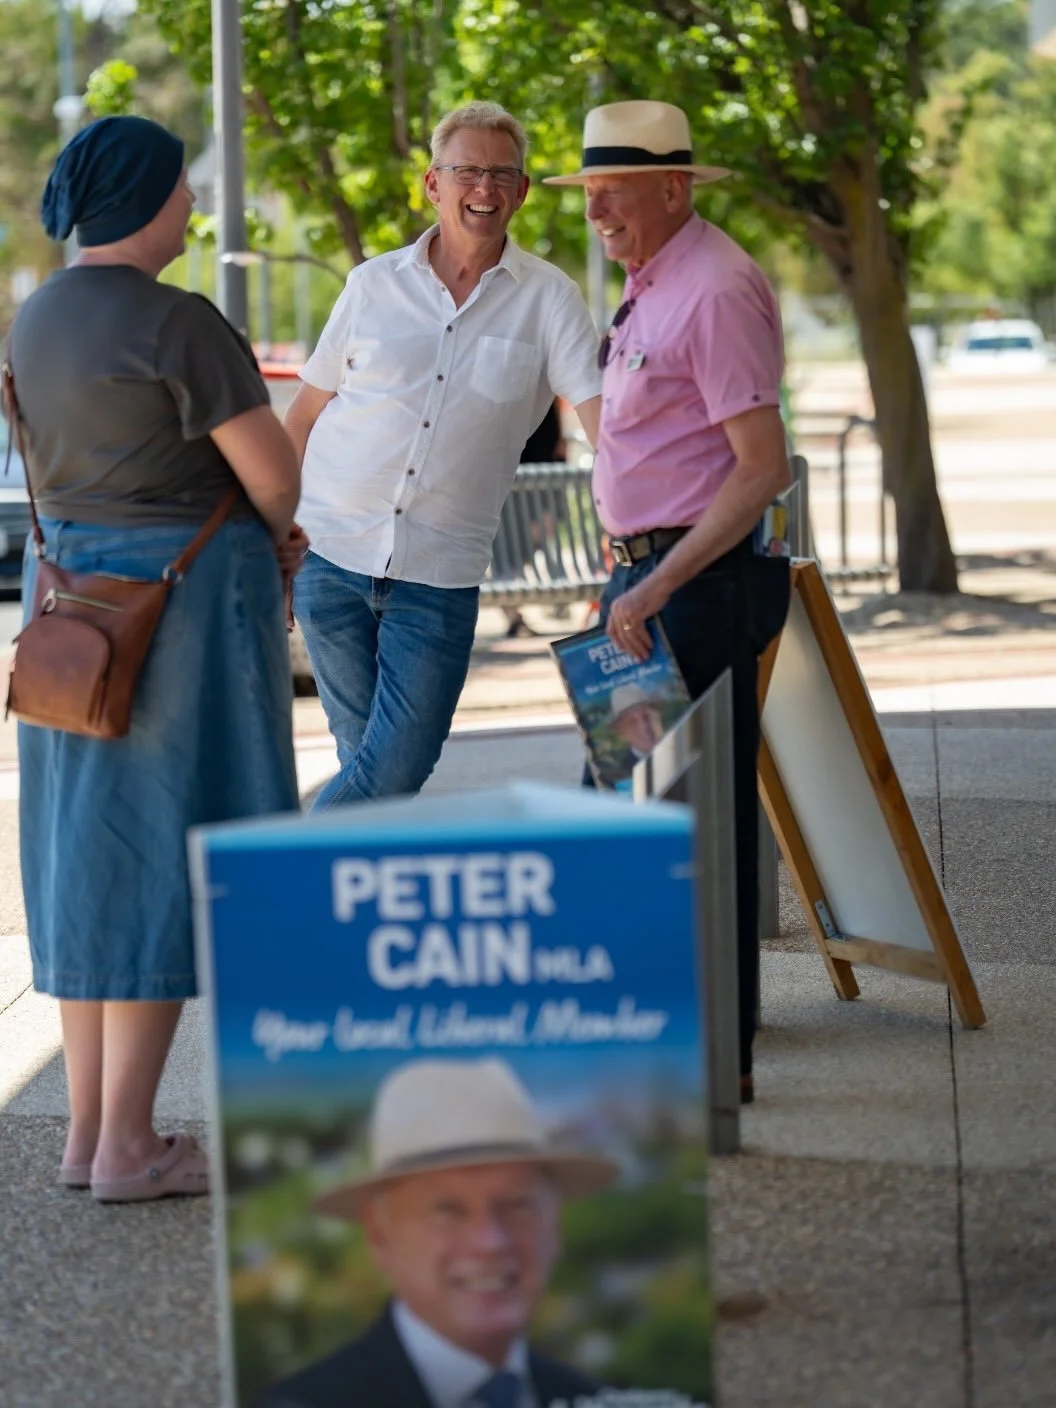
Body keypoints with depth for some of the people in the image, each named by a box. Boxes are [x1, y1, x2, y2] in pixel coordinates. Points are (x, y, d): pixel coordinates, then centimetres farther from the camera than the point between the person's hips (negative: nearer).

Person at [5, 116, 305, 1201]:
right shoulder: (176, 323, -17)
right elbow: (273, 471, -16)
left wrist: (259, 535, 11)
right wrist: (268, 531, 8)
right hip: (182, 589, -8)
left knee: (89, 849, 12)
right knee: (159, 856, -3)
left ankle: (87, 1127, 17)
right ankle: (127, 1145, 0)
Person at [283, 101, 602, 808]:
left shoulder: (548, 298, 0)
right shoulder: (374, 284, 5)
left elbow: (604, 416, -8)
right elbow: (305, 413, 12)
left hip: (441, 575, -1)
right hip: (331, 555, 1)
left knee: (398, 771, -7)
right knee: (371, 768, 4)